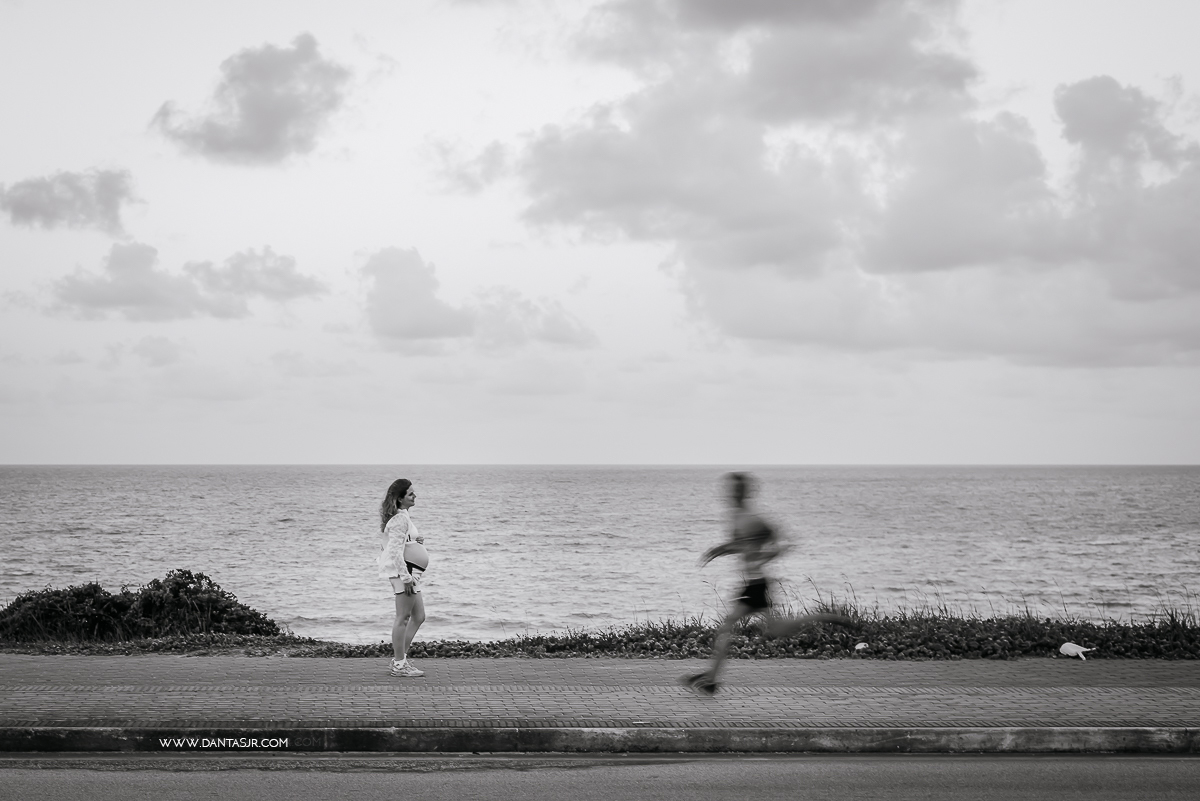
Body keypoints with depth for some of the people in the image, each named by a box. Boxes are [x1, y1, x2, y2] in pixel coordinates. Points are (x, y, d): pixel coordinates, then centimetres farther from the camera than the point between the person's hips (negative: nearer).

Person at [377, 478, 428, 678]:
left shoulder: (401, 517, 15)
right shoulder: (400, 519, -16)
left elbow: (395, 543, 23)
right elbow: (396, 550, -22)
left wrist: (413, 540, 10)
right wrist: (406, 577, -22)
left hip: (409, 572, 10)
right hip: (403, 571, -10)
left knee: (418, 617, 14)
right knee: (403, 618, -5)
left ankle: (400, 659, 17)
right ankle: (399, 664, 0)